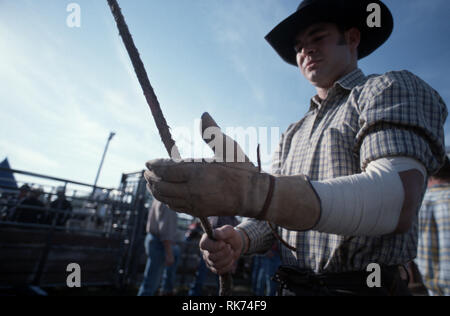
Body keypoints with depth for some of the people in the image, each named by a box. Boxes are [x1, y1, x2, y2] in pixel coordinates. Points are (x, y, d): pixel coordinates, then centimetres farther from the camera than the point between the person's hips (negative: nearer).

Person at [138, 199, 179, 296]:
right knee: (151, 283, -6)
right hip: (160, 244, -10)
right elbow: (165, 227, -21)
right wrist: (169, 253, -21)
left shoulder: (158, 201, 17)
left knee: (154, 281, 16)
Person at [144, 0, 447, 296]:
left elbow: (397, 201, -25)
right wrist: (238, 239, -13)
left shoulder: (396, 88, -6)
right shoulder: (293, 135, 13)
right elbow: (273, 216, 9)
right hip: (291, 285, 6)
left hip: (359, 285, -5)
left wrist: (255, 191, -38)